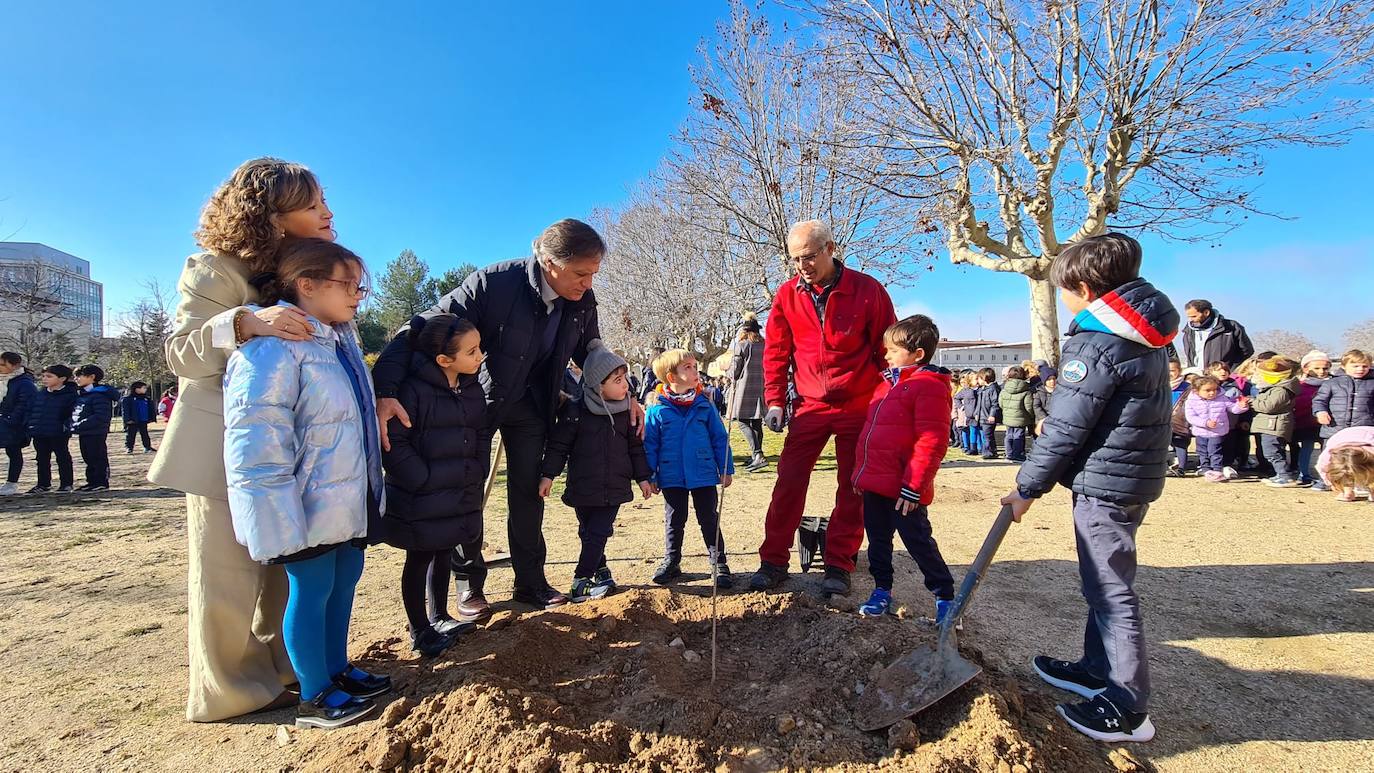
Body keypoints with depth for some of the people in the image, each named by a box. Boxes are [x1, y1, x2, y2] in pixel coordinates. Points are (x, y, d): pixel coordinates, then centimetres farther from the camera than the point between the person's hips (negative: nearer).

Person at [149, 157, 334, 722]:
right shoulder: (216, 269, -13)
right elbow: (180, 354, -17)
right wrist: (244, 322, -35)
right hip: (225, 447, -6)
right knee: (227, 568, 1)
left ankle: (277, 663, 29)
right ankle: (229, 689, 18)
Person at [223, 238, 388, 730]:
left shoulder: (341, 339, 11)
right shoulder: (273, 347, -20)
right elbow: (257, 439, -25)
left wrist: (369, 490, 23)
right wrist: (279, 516, -26)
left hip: (345, 501, 9)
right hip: (308, 506, -9)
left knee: (344, 579, 18)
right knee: (311, 591, 4)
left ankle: (338, 670, 36)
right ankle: (314, 698, 22)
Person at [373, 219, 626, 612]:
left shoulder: (583, 300, -14)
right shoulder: (493, 283, -30)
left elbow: (590, 353, 5)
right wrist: (385, 391, -42)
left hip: (531, 403, 4)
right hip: (478, 399, -4)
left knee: (528, 491, 9)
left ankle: (530, 582, 23)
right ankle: (468, 582, 23)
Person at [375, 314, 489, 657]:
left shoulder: (472, 389, 4)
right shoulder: (414, 389, -20)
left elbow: (480, 437, 14)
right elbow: (394, 443, -20)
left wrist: (477, 476, 7)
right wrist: (425, 481, -19)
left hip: (460, 497, 7)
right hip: (421, 501, -7)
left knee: (443, 555, 21)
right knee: (419, 561, 10)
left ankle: (439, 617, 38)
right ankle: (419, 630, 25)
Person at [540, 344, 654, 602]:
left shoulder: (626, 412, 1)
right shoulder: (575, 412, -10)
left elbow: (636, 447, 10)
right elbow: (558, 446, -4)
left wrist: (643, 477, 10)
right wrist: (548, 475, -9)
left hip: (614, 488, 1)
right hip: (583, 489, -1)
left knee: (598, 534, -1)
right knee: (588, 534, 11)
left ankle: (582, 581, 8)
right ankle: (601, 571, 29)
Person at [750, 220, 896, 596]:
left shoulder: (867, 290, -7)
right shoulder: (787, 294, -1)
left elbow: (887, 349, -1)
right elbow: (776, 352, 4)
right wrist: (775, 401, -1)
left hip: (859, 406, -1)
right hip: (809, 406, 2)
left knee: (852, 488, 5)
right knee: (788, 483, 0)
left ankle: (838, 566, 18)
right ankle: (774, 562, 11)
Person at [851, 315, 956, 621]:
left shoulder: (929, 386, -13)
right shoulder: (888, 383, 15)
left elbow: (931, 444, -19)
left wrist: (913, 487, -20)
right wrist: (862, 474, 18)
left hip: (903, 490, -8)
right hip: (874, 485, 8)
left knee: (918, 541, 3)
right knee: (878, 539, 16)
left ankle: (945, 597, 20)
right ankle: (882, 591, 31)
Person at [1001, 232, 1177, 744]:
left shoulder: (1098, 343, -19)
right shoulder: (1145, 335, 11)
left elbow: (1066, 428, -18)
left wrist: (1028, 487, -11)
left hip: (1105, 481, -10)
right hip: (1137, 474, 10)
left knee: (1110, 590, -1)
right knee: (1104, 582, 20)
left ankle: (1127, 709, 9)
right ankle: (1098, 669, 33)